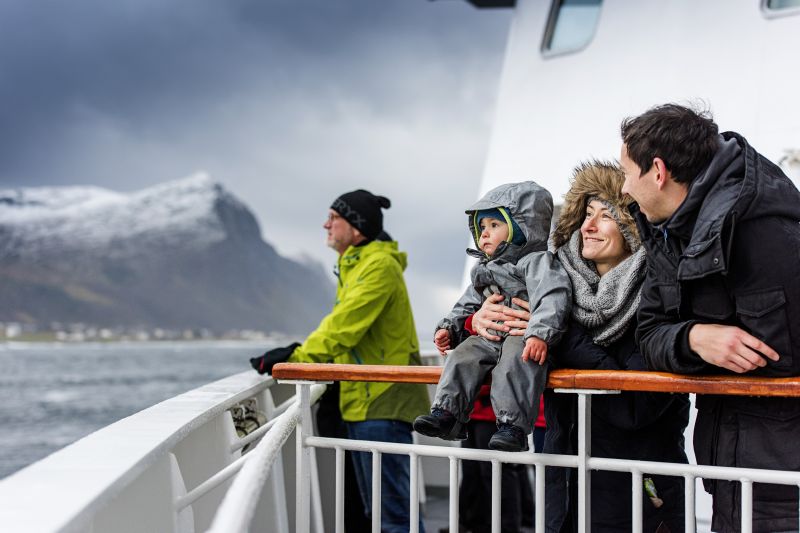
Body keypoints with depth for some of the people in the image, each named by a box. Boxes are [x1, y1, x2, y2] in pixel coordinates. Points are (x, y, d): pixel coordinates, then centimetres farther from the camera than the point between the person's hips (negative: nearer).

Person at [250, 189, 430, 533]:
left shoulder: (379, 265, -14)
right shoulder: (355, 266, 18)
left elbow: (344, 327, -21)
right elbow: (343, 327, 21)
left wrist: (299, 359, -19)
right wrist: (297, 353, 9)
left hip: (383, 402, -11)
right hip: (362, 402, 11)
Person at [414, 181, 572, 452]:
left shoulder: (537, 261, -7)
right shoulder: (485, 269, 24)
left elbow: (552, 297, -23)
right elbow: (468, 304, 33)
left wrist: (541, 334, -36)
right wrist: (449, 327, 17)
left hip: (524, 341, -8)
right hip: (490, 338, 8)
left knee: (514, 360, -34)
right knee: (463, 356, -12)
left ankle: (512, 424, -36)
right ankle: (447, 412, -13)